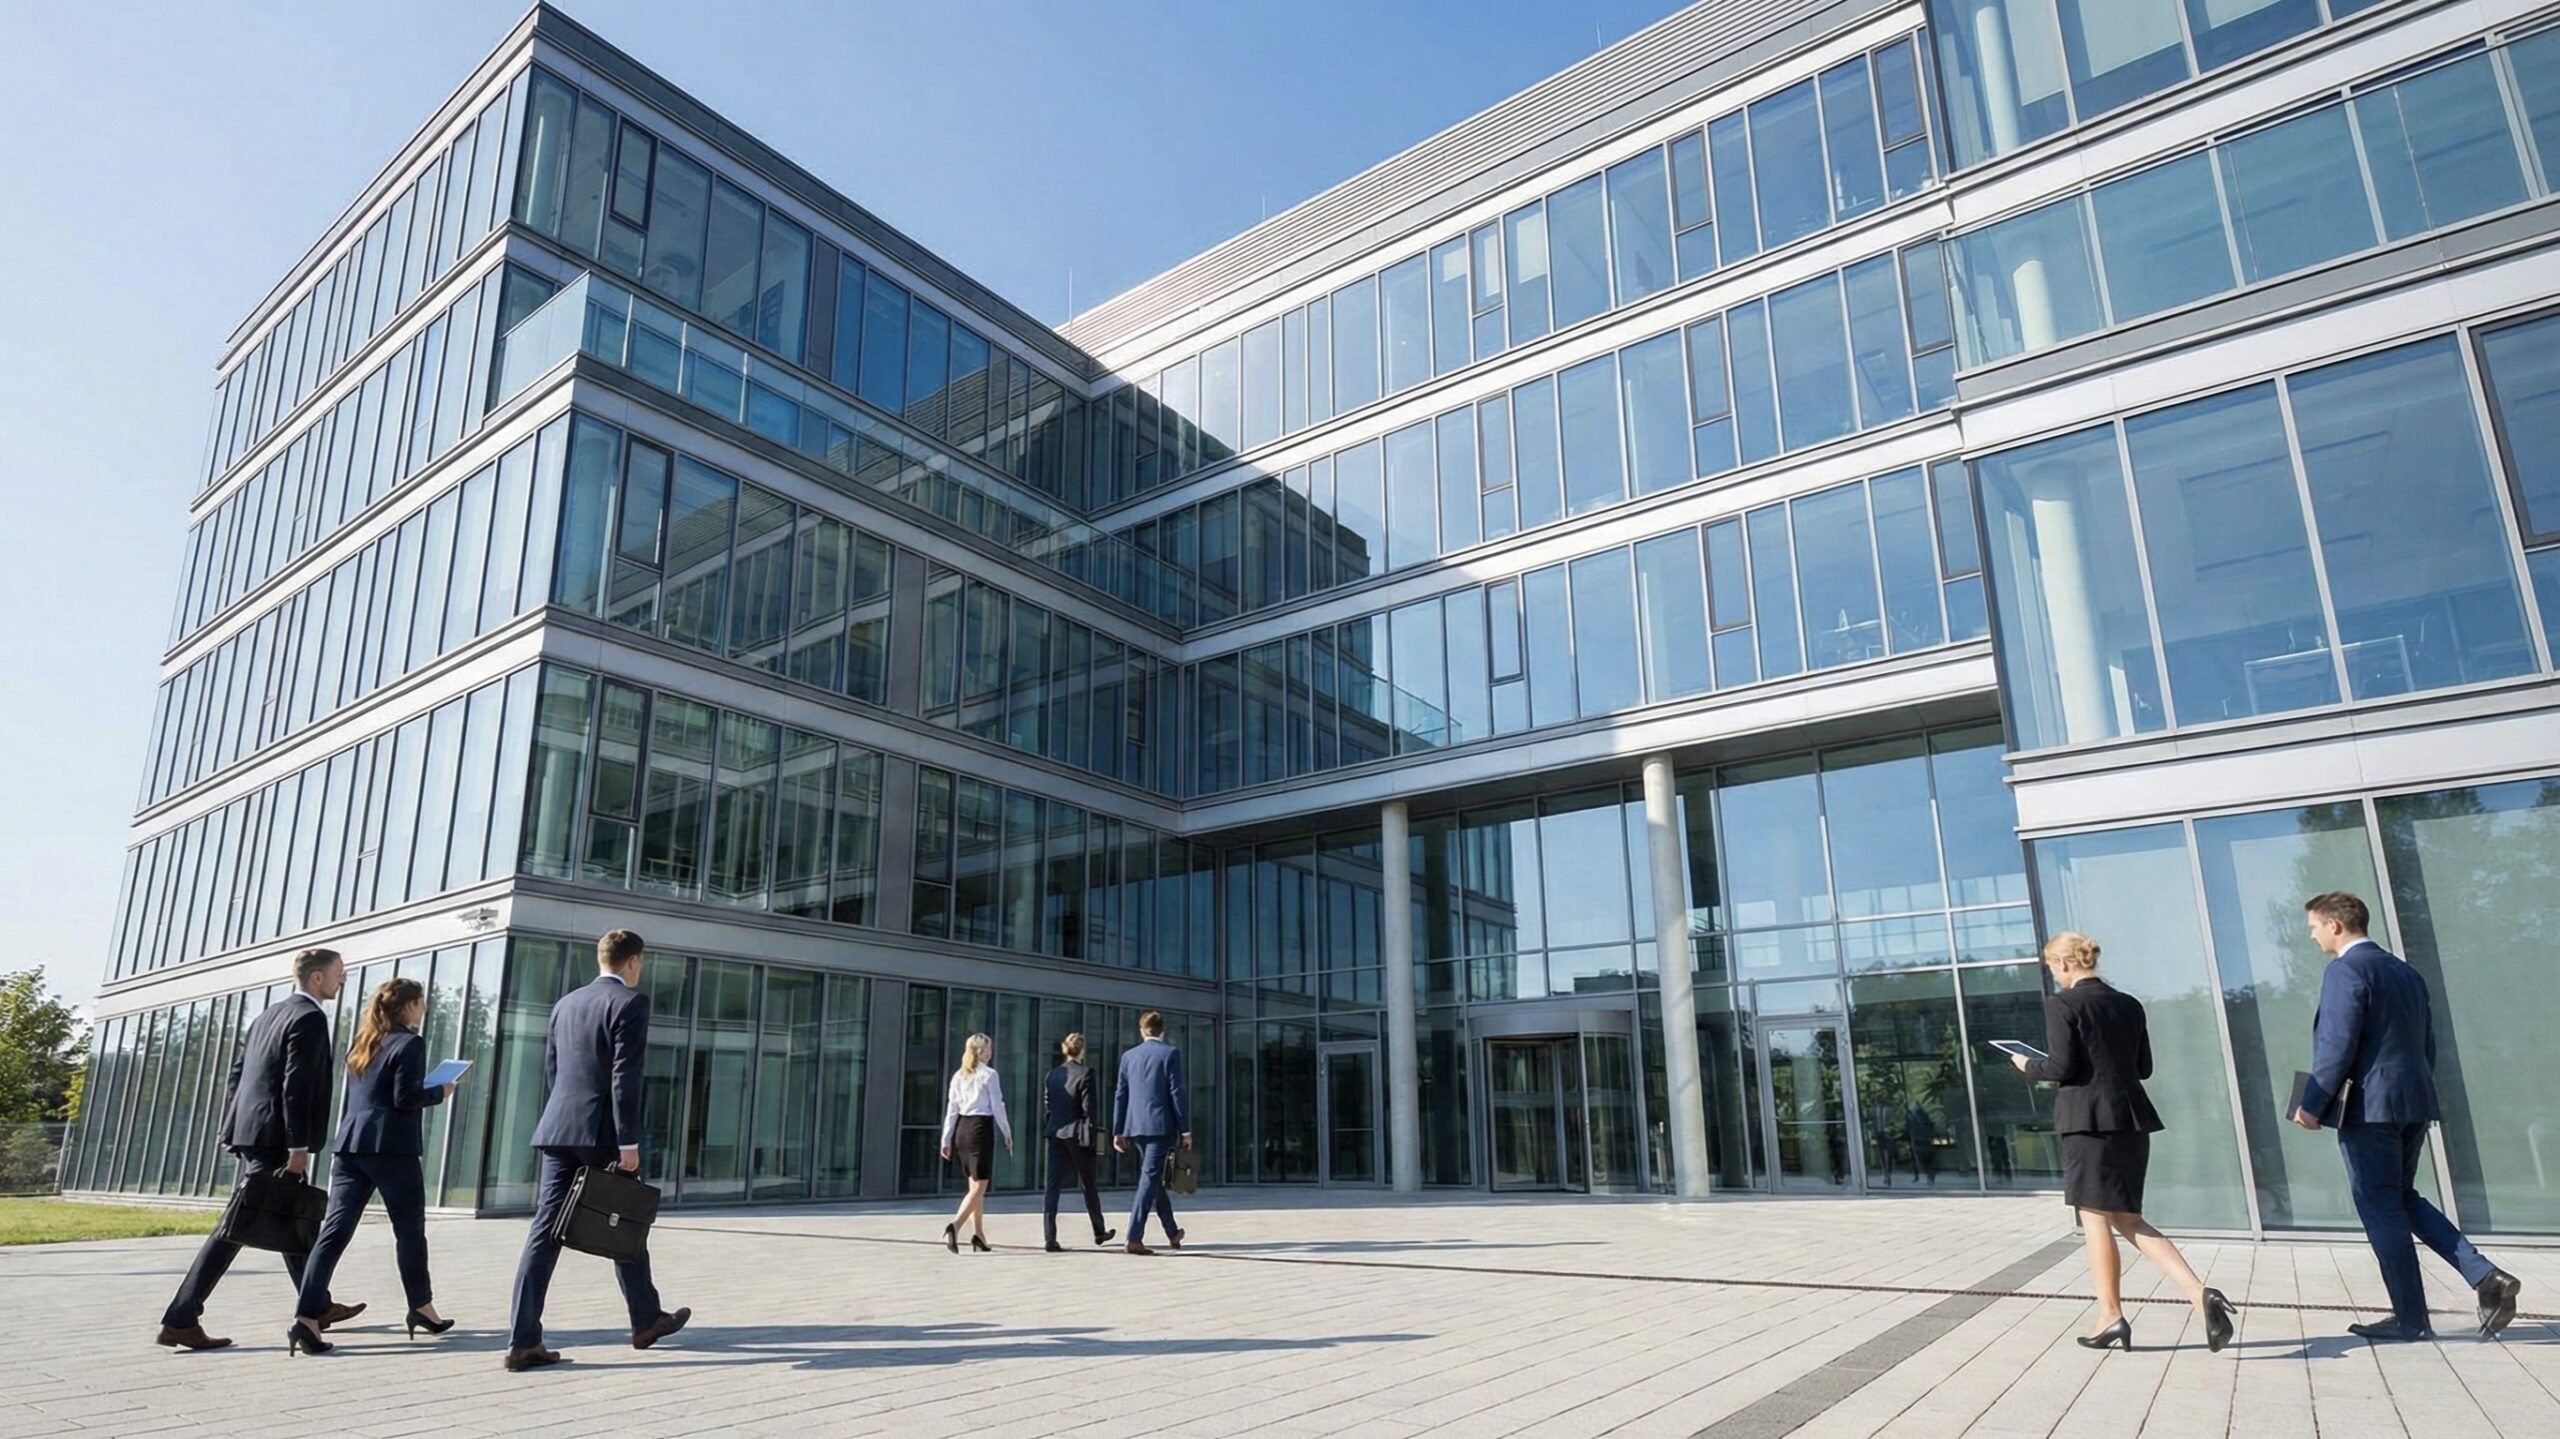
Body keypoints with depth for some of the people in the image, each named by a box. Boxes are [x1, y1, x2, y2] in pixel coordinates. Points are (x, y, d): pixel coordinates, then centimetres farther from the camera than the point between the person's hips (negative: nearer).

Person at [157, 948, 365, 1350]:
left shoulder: (269, 1014, 16)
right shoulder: (309, 1017, -12)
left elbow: (236, 1073, 16)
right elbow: (296, 1086, -19)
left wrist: (231, 1132, 18)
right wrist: (298, 1146, -18)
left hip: (251, 1131, 10)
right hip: (274, 1136, -10)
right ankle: (180, 1320, -5)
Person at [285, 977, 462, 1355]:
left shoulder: (362, 1043, 18)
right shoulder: (410, 1043, -7)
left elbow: (355, 1095, 22)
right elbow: (405, 1099, -14)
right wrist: (440, 1093, 2)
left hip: (351, 1144, 7)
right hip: (392, 1147, -7)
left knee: (335, 1231, -1)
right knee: (410, 1231, 8)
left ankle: (307, 1317, -13)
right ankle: (421, 1309, 20)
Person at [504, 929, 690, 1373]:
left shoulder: (565, 1004, 14)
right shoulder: (630, 1002, -9)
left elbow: (550, 1069, 18)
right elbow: (625, 1077, -16)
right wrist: (629, 1142, -15)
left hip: (558, 1130, 6)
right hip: (603, 1132, -6)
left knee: (545, 1230, 4)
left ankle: (523, 1341, -1)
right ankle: (646, 1321, 24)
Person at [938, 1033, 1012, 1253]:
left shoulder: (958, 1075, 9)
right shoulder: (989, 1074, -7)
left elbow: (951, 1109, 9)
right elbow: (997, 1107, -7)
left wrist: (946, 1139, 12)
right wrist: (1007, 1133, 3)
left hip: (962, 1129, 7)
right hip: (981, 1128, -7)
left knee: (974, 1185, 15)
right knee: (979, 1186, -5)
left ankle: (978, 1235, 16)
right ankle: (955, 1225, -23)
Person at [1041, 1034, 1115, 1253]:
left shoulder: (1053, 1074, 6)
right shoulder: (1085, 1072, -9)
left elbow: (1048, 1106, 9)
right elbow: (1088, 1107, -12)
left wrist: (1053, 1130, 15)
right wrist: (1091, 1137, -6)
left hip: (1056, 1134, 4)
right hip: (1077, 1134, -4)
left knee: (1053, 1186, 1)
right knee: (1088, 1185, 11)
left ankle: (1049, 1238, -7)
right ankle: (1099, 1232, 26)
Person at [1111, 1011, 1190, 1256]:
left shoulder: (1129, 1056, 9)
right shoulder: (1170, 1054, -4)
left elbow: (1120, 1095, 9)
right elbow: (1177, 1093, -9)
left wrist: (1117, 1132, 13)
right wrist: (1185, 1130, -5)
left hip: (1136, 1127, 5)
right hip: (1160, 1125, -5)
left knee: (1155, 1177, 17)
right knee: (1149, 1179, -5)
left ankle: (1172, 1233, 29)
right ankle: (1135, 1238, -13)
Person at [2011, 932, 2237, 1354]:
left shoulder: (2062, 1003, -10)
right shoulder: (2129, 1004, 12)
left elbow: (2061, 1067, -14)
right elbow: (2143, 1066, 16)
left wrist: (2028, 1066, 5)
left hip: (2090, 1119, -7)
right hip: (2132, 1118, 7)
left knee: (2095, 1220, 2)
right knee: (2128, 1220, 14)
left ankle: (2112, 1320, 8)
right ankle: (2200, 1294, 0)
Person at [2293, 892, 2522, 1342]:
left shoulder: (2344, 971, -13)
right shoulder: (2407, 973, 14)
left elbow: (2337, 1045, -18)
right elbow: (2427, 1043, 17)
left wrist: (2312, 1104, -12)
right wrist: (2412, 1092, 24)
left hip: (2368, 1107, -8)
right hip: (2414, 1103, 9)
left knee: (2381, 1209, 1)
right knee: (2403, 1199, 19)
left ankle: (2410, 1318, 6)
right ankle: (2486, 1276, 6)